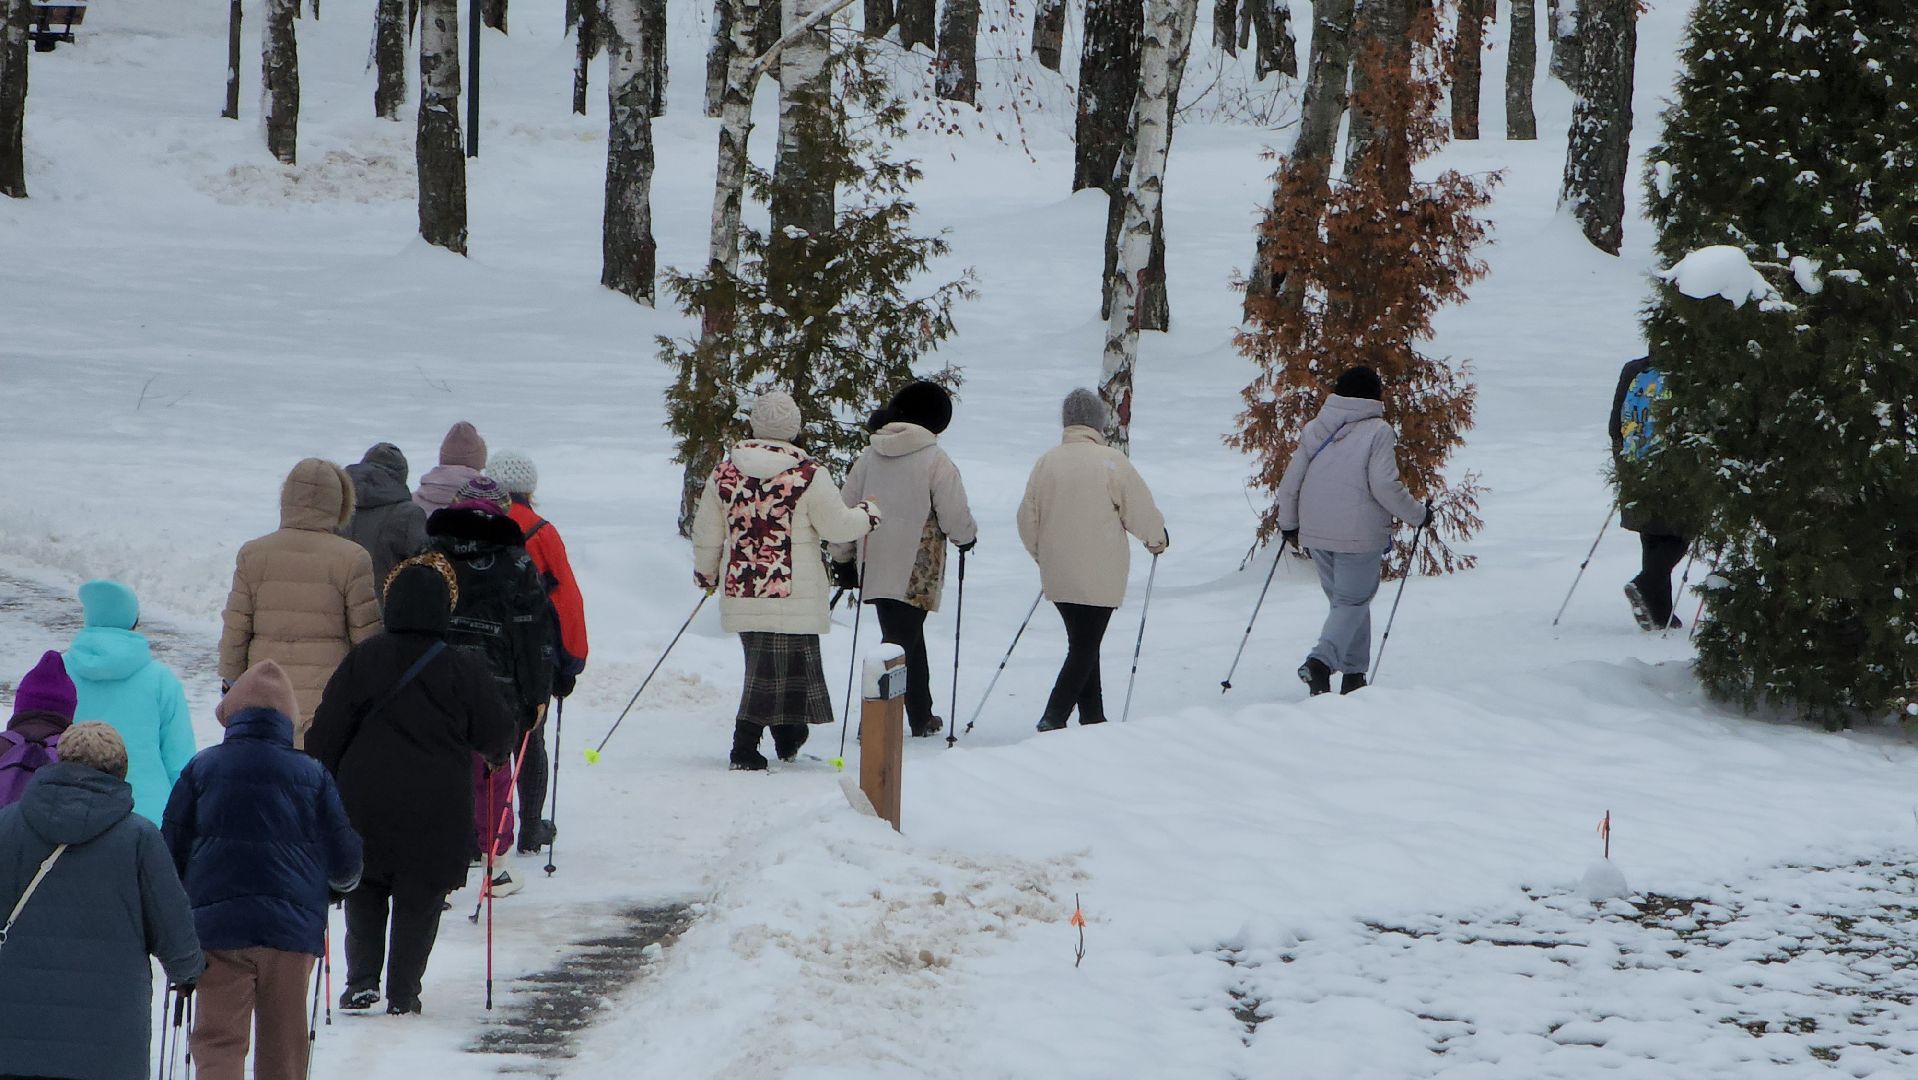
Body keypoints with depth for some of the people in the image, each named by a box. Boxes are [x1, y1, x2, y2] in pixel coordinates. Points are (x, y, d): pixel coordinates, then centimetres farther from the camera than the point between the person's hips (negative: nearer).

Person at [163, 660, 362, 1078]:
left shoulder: (203, 768, 4)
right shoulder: (313, 774, 6)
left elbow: (171, 853, 6)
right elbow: (345, 863, 7)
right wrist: (334, 885, 32)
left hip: (217, 923, -1)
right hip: (293, 927, 1)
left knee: (218, 1041, -2)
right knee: (283, 1046, 11)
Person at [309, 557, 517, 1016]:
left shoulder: (362, 660, -4)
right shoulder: (463, 671, -7)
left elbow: (326, 734, -3)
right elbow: (496, 736, 0)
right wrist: (496, 751, 24)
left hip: (366, 806, 1)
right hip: (437, 814, -1)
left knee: (364, 894, 16)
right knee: (419, 902, 9)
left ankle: (362, 978, 4)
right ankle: (403, 992, 8)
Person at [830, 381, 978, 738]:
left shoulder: (868, 458, 7)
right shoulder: (936, 461, -10)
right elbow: (955, 517, -10)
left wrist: (843, 559, 21)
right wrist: (967, 536, 12)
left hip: (874, 569, 6)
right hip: (915, 572, -6)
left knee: (909, 639, 19)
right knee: (902, 640, -4)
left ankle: (921, 717, 27)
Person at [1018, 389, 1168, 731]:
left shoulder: (1046, 462, 3)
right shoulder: (1110, 461, -11)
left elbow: (1027, 520, 8)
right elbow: (1142, 511, -7)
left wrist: (1042, 554, 27)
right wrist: (1157, 540, 14)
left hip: (1057, 576, 5)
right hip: (1099, 578, -5)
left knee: (1083, 646, 17)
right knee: (1085, 648, -3)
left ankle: (1093, 719, 21)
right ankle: (1053, 719, -14)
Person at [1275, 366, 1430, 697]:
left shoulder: (1314, 430, 6)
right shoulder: (1378, 432, -10)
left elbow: (1290, 482, 7)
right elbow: (1384, 486, -16)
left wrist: (1288, 523, 22)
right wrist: (1418, 514, -2)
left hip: (1316, 533, 5)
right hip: (1360, 534, -5)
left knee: (1346, 600, 18)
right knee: (1352, 603, 2)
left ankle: (1353, 675, 16)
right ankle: (1322, 660, -21)